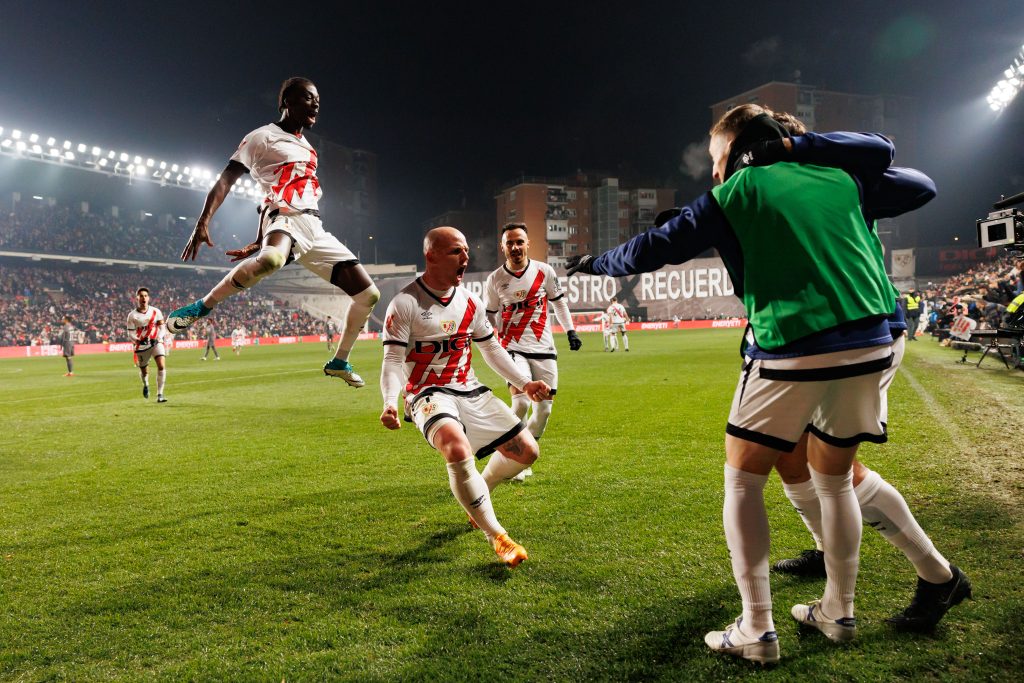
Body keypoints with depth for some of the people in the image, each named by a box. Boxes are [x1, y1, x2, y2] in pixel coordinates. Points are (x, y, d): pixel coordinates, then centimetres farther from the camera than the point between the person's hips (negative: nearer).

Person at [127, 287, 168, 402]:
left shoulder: (156, 311, 2)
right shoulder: (132, 315, -3)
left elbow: (161, 326, 4)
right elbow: (131, 333, -3)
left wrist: (158, 338, -14)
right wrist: (138, 340, -23)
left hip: (156, 342, 0)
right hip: (142, 345, 0)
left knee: (162, 366, -19)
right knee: (144, 371, 11)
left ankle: (160, 395, -12)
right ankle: (145, 385, 49)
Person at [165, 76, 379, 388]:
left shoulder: (307, 147, 26)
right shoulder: (264, 136, 3)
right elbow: (225, 181, -4)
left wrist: (258, 243, 27)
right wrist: (202, 223, -19)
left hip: (315, 230, 8)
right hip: (285, 219, -7)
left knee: (368, 294, 2)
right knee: (271, 259, -44)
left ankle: (339, 362, 19)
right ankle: (202, 307, -21)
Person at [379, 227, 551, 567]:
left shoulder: (470, 302, 8)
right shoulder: (405, 304, -11)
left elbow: (491, 349, 18)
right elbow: (393, 361, -13)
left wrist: (524, 382, 12)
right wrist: (390, 403, -30)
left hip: (471, 392, 7)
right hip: (430, 395, -6)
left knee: (527, 451, 3)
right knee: (459, 451, -35)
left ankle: (477, 495, 31)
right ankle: (497, 537, -17)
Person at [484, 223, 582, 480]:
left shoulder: (544, 271, 1)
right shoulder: (495, 279, 0)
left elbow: (558, 301, 14)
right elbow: (489, 315, 11)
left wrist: (570, 331, 9)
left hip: (543, 348, 2)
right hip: (513, 348, -2)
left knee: (544, 407, 2)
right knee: (521, 401, -21)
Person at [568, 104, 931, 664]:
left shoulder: (730, 195, 2)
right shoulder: (836, 176, 16)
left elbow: (654, 249, 3)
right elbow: (881, 148, 38)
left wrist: (596, 264, 19)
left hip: (791, 353, -5)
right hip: (870, 344, 6)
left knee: (742, 482, 9)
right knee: (835, 480, 21)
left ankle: (757, 630, 9)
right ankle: (837, 612, 31)